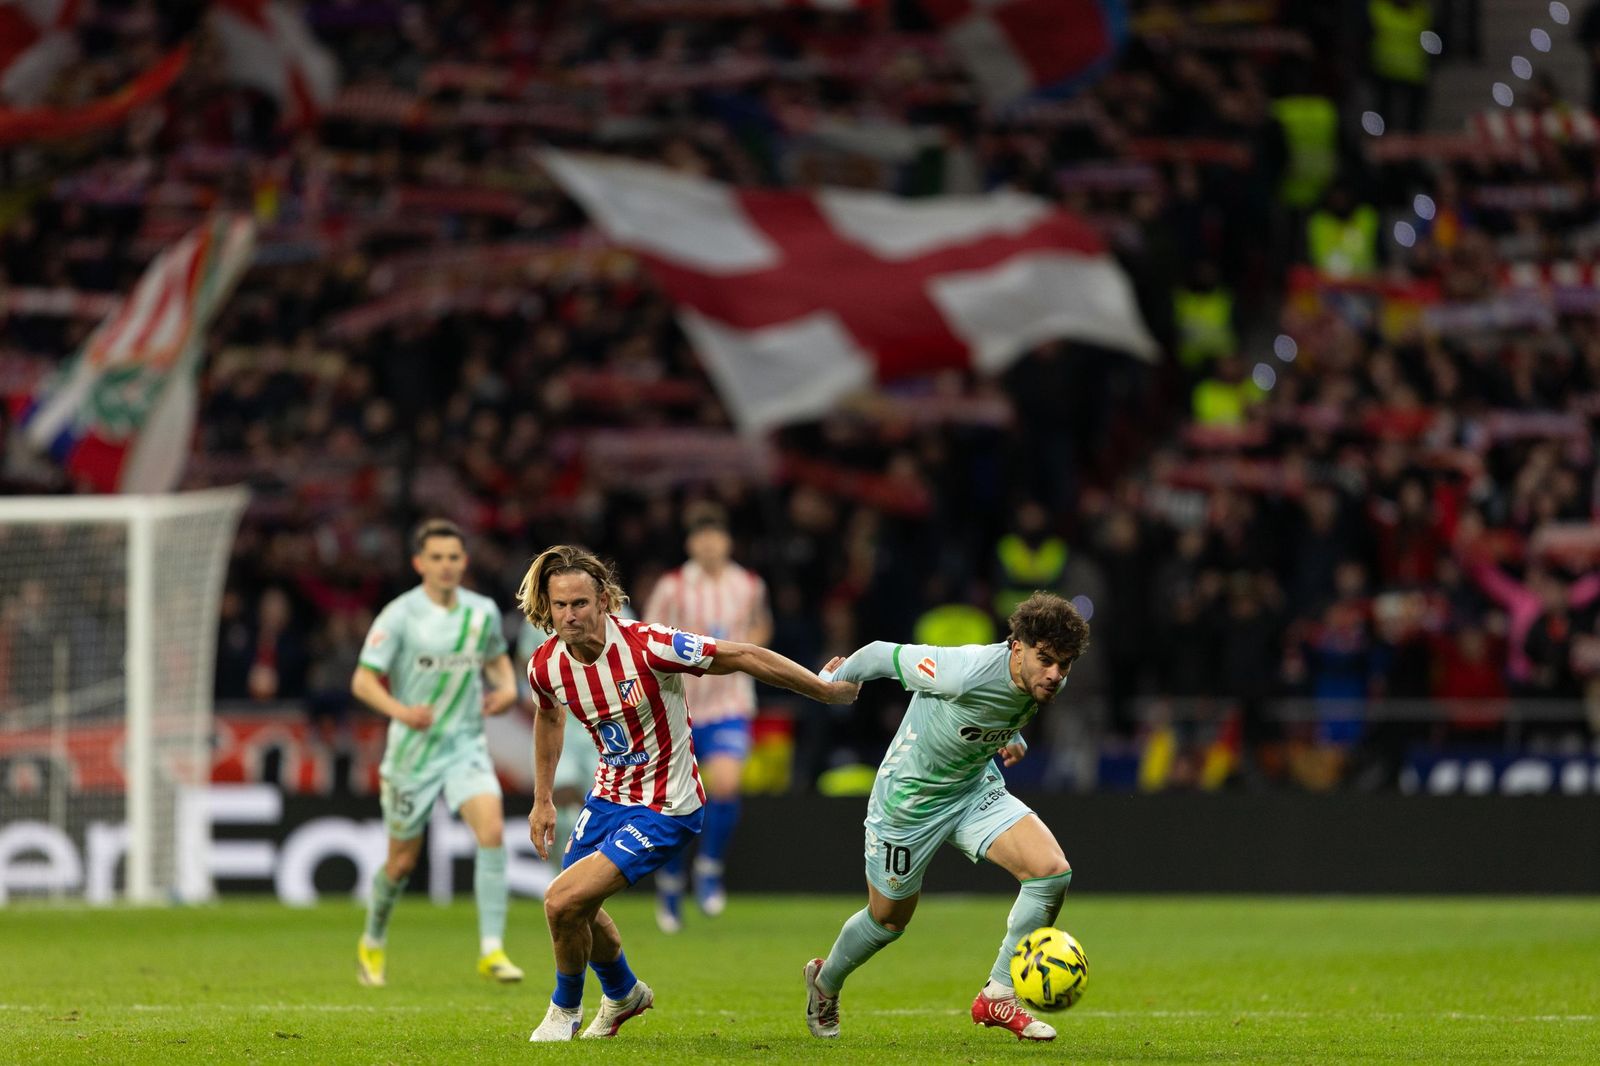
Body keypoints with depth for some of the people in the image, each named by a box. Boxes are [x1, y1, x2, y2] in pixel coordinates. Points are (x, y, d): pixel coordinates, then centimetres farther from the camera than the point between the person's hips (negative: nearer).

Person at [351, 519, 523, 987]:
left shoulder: (483, 611, 1)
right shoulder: (400, 615, -11)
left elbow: (497, 658, 20)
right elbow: (363, 680, -13)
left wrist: (507, 687, -2)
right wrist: (400, 711, -31)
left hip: (466, 745, 2)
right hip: (412, 750, -2)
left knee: (491, 830, -21)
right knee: (403, 860, 7)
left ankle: (492, 950, -19)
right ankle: (372, 945, 34)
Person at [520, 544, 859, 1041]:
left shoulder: (647, 646, -29)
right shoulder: (546, 665, -10)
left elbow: (743, 656, -20)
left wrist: (825, 688, -14)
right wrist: (542, 800, 18)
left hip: (665, 810, -7)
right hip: (609, 795, 7)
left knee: (563, 902, -15)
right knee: (579, 908, 22)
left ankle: (565, 1008, 14)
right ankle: (623, 993, 53)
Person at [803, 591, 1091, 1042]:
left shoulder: (1046, 681, -15)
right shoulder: (966, 673, -37)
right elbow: (884, 655, -20)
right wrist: (836, 679, -4)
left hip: (976, 790, 6)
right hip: (910, 798, -6)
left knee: (1053, 871, -17)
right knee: (888, 919, 12)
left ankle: (998, 997, -2)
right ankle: (826, 981, 47)